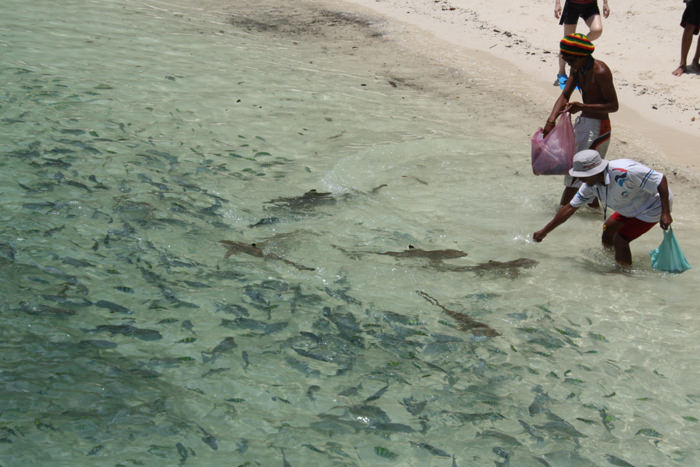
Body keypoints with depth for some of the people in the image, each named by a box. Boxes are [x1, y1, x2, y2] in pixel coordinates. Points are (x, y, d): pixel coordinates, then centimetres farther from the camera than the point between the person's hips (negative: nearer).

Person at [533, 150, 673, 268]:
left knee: (619, 240, -12)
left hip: (655, 207, -8)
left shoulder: (624, 173, -38)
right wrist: (544, 232, 1)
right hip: (633, 207, 8)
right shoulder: (591, 184, -10)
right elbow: (570, 207, 0)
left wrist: (665, 213, -34)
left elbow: (661, 179, -33)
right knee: (609, 227, 17)